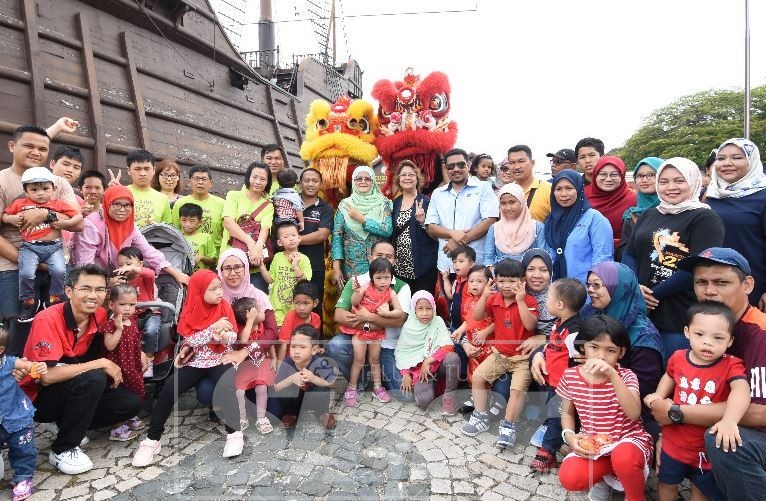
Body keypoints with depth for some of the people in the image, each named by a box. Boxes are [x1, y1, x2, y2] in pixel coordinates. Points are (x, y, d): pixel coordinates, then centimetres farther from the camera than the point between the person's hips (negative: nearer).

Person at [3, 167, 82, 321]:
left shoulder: (58, 204, 8)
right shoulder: (20, 204, 11)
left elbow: (79, 217, 6)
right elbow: (4, 216, 20)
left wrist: (65, 223, -10)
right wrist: (13, 219, -1)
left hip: (54, 246, 0)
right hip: (30, 247, 0)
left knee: (59, 271, -21)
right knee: (26, 273, -20)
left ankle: (54, 301, 3)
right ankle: (28, 303, 5)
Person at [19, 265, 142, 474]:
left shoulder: (100, 315, -8)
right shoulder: (48, 320, -25)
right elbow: (47, 375, -32)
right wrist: (102, 364, -26)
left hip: (76, 390, 6)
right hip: (38, 397, -6)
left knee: (130, 403, -10)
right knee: (93, 379, -32)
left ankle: (70, 424, 11)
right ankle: (62, 449, -13)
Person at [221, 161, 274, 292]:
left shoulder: (268, 206, 12)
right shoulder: (234, 196, 9)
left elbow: (265, 228, -5)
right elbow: (228, 222, -6)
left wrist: (258, 247, -27)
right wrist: (250, 242, -19)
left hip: (256, 264, 1)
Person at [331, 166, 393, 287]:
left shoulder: (383, 203, 0)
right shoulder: (345, 205, 2)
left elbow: (388, 231, -12)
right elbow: (337, 237, -1)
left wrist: (362, 219, -14)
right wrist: (336, 267, -8)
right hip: (351, 268, 1)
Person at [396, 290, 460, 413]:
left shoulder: (438, 322, -5)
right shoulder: (409, 327, -2)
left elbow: (447, 347, -15)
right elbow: (402, 352, 0)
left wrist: (428, 361, -19)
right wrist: (406, 374, -10)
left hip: (437, 364, 0)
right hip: (418, 369, 0)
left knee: (452, 358, -34)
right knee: (423, 400, -27)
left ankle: (449, 396, -14)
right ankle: (431, 384, 9)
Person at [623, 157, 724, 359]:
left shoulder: (706, 219, -4)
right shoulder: (649, 215, 15)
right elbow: (629, 253, 10)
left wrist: (655, 293, -13)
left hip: (681, 319, -5)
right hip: (641, 312, 6)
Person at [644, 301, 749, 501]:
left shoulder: (731, 365, -19)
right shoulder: (678, 358, -10)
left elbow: (741, 390, -39)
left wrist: (729, 420, -55)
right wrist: (658, 395, -1)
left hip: (709, 445, -2)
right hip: (675, 441, 2)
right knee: (667, 483, 22)